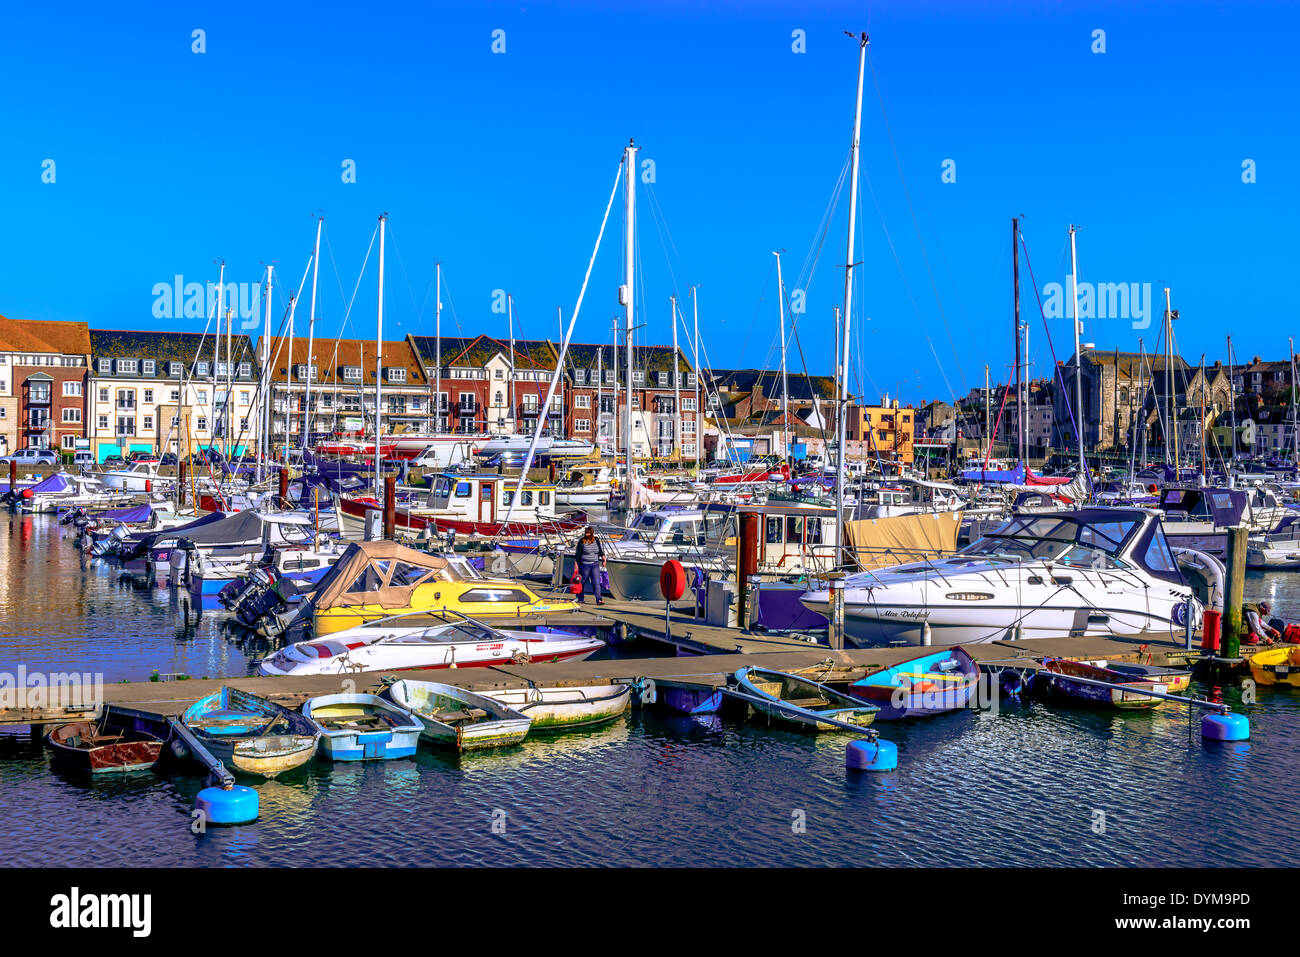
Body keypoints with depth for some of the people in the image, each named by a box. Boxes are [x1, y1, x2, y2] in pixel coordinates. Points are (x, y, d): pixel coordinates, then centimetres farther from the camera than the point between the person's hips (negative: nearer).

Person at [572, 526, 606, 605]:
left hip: (595, 564, 3)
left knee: (596, 582, -7)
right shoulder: (582, 541, -6)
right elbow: (577, 554, -3)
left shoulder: (596, 540, 5)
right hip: (584, 565, -3)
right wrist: (576, 564, -5)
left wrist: (603, 558, 2)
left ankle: (599, 600, -13)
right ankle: (580, 599, 20)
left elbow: (600, 550, 13)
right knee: (582, 582, 6)